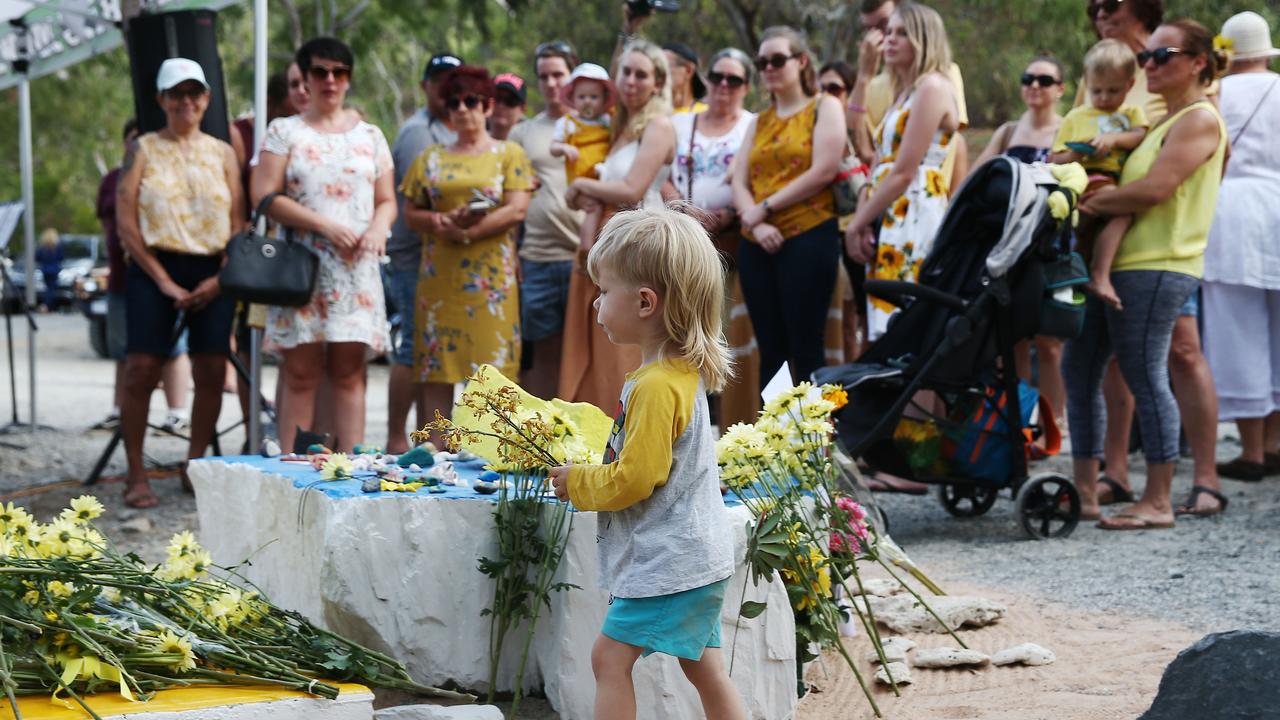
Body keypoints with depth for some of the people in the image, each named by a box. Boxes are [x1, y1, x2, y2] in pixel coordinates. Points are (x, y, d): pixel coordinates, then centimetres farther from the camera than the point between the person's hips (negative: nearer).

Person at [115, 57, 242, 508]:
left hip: (212, 273, 2)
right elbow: (126, 222, -1)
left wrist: (221, 277, -6)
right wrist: (163, 280, -9)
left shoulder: (222, 153, 12)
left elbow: (238, 222, 9)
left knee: (211, 372, -3)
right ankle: (136, 476, -4)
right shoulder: (143, 150, 5)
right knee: (141, 369, -10)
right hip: (155, 268, -2)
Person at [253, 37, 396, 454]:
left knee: (349, 372, -1)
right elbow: (265, 196, -3)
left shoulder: (369, 136, 16)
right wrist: (325, 226, -12)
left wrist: (379, 227, -7)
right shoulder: (284, 132, 7)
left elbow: (387, 200, 17)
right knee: (301, 374, -5)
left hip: (356, 267, 2)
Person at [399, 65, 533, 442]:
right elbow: (411, 212, 11)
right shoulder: (431, 159, 16)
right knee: (436, 366, -1)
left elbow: (517, 210, -4)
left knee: (489, 364, -8)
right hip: (439, 276, 3)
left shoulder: (508, 153, 7)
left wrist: (467, 232, -11)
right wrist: (442, 222, -10)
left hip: (490, 276, -3)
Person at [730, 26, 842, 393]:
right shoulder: (759, 122, 19)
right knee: (771, 351, 5)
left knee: (806, 349, -7)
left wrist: (766, 206, -10)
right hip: (757, 245, 6)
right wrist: (755, 223, -11)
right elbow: (739, 182, 10)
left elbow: (824, 171, -10)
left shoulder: (824, 107, 3)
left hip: (808, 238, -6)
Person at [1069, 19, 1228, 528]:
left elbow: (1155, 189, -18)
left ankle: (1157, 503, -3)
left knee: (1144, 375, -9)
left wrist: (1093, 202, -8)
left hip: (1158, 266, -10)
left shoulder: (1199, 119, -8)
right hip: (1119, 263, 10)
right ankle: (1085, 492, 15)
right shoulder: (1163, 122, 23)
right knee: (1079, 369, 9)